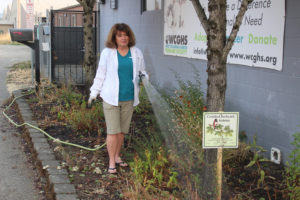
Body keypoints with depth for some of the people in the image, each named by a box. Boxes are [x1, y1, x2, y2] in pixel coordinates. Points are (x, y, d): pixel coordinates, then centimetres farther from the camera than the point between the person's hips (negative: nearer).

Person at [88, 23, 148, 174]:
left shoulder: (136, 53, 7)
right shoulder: (107, 53, 0)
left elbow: (142, 71, 18)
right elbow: (100, 75, 5)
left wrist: (143, 77, -5)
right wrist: (93, 93, 5)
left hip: (128, 98, 3)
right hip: (111, 98, -3)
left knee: (122, 130, 11)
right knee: (113, 131, -6)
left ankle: (117, 157, 27)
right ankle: (111, 162, 3)